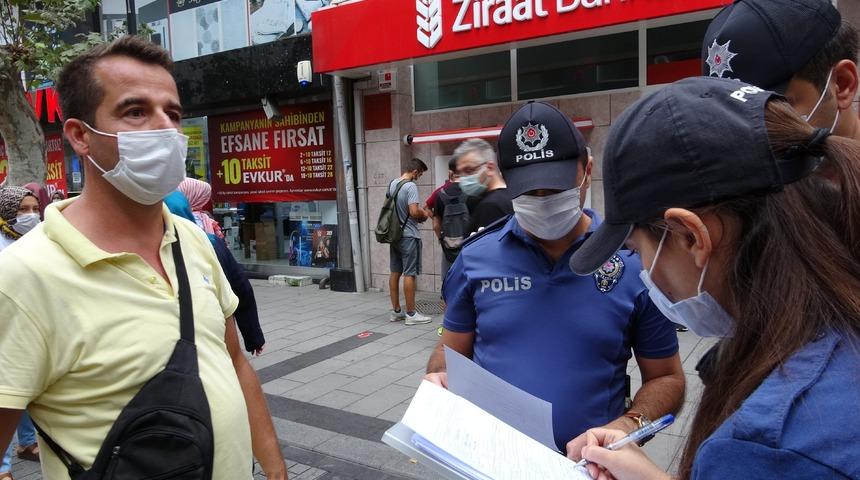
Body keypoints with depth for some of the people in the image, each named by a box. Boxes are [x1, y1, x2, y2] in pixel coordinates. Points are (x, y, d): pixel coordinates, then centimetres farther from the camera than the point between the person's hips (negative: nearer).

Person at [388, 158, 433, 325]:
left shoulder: (392, 184, 9)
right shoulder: (410, 186, -16)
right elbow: (414, 212, -24)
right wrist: (425, 214, -2)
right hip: (408, 236, -8)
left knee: (395, 272, 12)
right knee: (410, 274, -2)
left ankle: (396, 311, 20)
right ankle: (411, 314, 3)